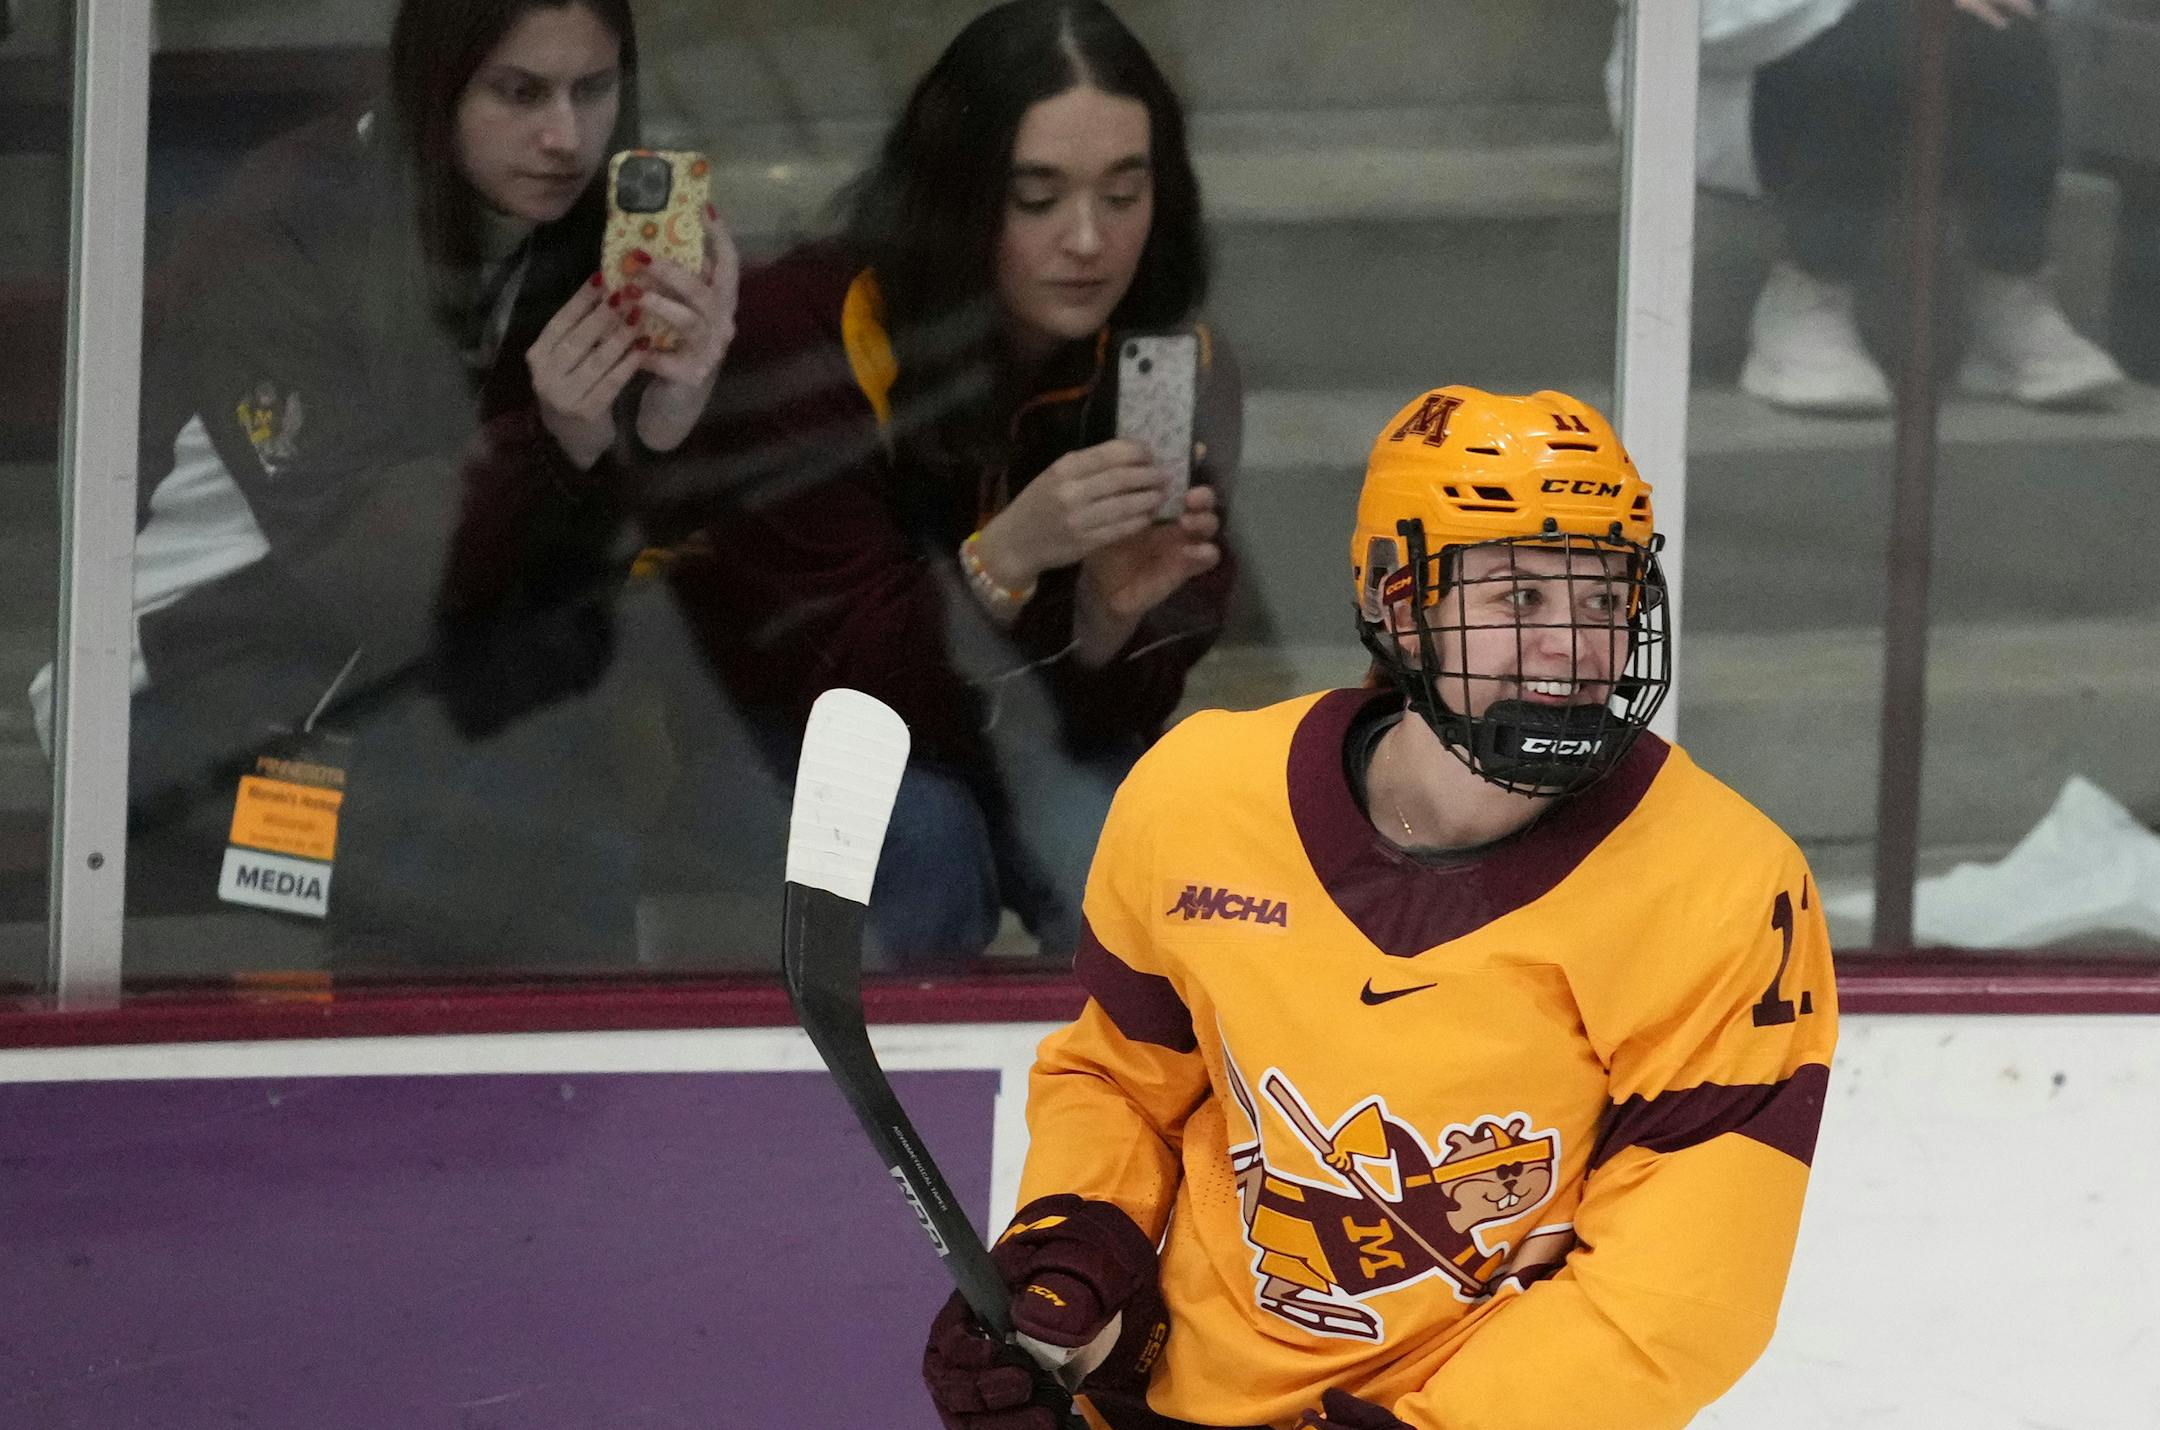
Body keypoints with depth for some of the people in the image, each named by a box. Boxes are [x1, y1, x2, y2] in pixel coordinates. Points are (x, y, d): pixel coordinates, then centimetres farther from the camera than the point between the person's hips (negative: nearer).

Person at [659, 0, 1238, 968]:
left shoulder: (1179, 369, -17)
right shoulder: (804, 335, -28)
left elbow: (1116, 721, -15)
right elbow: (850, 680, -30)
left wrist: (1115, 615, -39)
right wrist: (1005, 556, -48)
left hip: (1001, 720, 3)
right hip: (786, 724, -3)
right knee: (923, 839, -34)